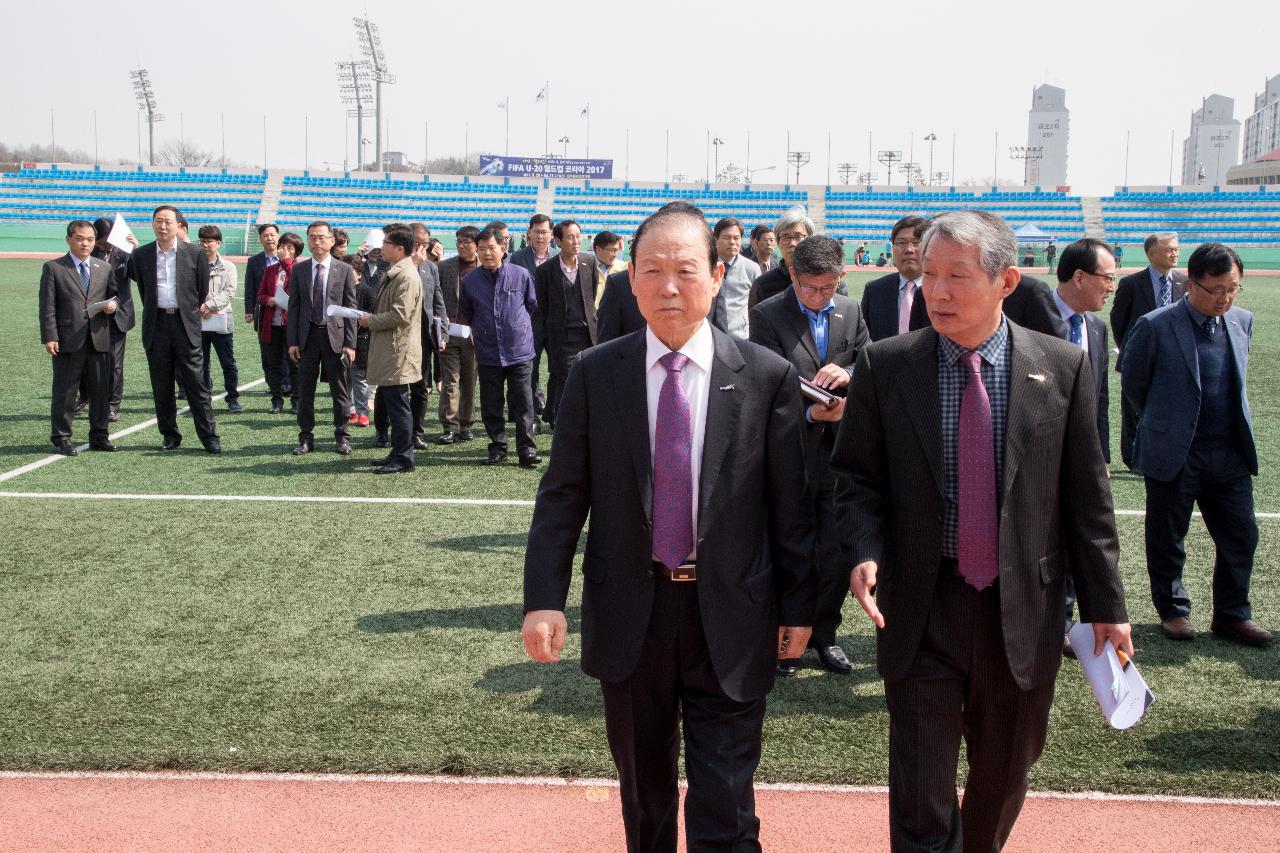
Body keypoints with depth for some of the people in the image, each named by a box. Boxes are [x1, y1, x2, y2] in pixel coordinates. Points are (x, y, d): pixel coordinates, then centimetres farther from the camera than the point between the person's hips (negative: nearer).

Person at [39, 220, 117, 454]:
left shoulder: (105, 268, 14)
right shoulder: (53, 268, 3)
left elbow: (114, 297, 19)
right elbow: (47, 306, -2)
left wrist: (113, 306, -7)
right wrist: (49, 337, -11)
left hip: (99, 339, 4)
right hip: (67, 341, -4)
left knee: (101, 390, 8)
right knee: (64, 392, 1)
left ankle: (99, 436, 18)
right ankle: (61, 438, 10)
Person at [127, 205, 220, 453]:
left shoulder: (194, 254, 0)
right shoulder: (140, 255, 6)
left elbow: (202, 291, 8)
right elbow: (142, 287, 17)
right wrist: (152, 311, 15)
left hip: (185, 324, -2)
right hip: (156, 325, 2)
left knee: (196, 383, -4)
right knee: (161, 386, 6)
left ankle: (209, 436, -1)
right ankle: (170, 435, 15)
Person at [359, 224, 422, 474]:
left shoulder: (406, 276, -17)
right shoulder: (394, 273, 16)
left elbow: (400, 314, -23)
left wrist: (371, 321, -12)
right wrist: (371, 318, 9)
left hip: (398, 352, -10)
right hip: (389, 350, 10)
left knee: (398, 404, -5)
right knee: (393, 404, 15)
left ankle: (403, 458, 0)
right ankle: (399, 453, 22)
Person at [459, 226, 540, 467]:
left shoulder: (521, 275, -2)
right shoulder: (470, 281, 2)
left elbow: (532, 306, 13)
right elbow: (466, 314, 19)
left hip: (519, 351, -2)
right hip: (487, 354, 2)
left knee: (523, 403, -3)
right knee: (491, 406, 7)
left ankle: (526, 448, 2)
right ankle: (497, 447, 17)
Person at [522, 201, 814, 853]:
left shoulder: (768, 377, -4)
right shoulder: (594, 375, -1)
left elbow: (789, 502, 0)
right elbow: (562, 497, 0)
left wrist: (798, 606, 2)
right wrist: (543, 597, -9)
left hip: (730, 621, -2)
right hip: (628, 617, 2)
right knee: (643, 791, 19)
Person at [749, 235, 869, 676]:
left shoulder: (851, 312, 7)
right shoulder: (767, 314, -8)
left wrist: (848, 374, -17)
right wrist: (810, 413, -28)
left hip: (840, 453, 4)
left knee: (838, 554, 10)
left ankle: (823, 634, 28)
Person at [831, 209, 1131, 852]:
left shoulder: (1063, 368, -3)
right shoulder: (884, 366, -3)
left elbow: (1086, 496, 1)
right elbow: (855, 476, 3)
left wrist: (1105, 604, 2)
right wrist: (864, 550, -16)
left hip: (1024, 612, 1)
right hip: (921, 609, -1)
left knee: (1004, 776, 18)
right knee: (921, 791, 1)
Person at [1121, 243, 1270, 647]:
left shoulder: (1242, 321, 6)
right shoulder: (1155, 326, -12)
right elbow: (1132, 383, 1)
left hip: (1230, 453, 4)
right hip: (1174, 454, -4)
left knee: (1241, 537, 6)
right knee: (1167, 539, 9)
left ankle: (1232, 615, 21)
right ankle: (1172, 610, 26)